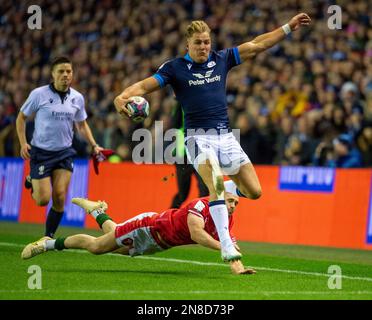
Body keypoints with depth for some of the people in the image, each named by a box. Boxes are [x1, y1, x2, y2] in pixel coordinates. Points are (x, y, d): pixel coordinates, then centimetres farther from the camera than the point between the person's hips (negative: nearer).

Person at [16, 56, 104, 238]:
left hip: (64, 152, 3)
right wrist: (23, 143, -8)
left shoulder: (77, 98, 3)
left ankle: (49, 237, 11)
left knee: (59, 198, -7)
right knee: (43, 200, -8)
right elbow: (21, 117, 3)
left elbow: (82, 125, 18)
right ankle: (32, 182, 26)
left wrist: (94, 145, 5)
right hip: (41, 152, -3)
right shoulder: (39, 94, -8)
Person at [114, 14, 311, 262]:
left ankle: (229, 191, 32)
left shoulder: (221, 60, 9)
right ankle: (226, 246, -34)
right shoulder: (175, 68, -1)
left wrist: (289, 27, 15)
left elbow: (257, 45, 15)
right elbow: (144, 86, -8)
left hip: (226, 136, 5)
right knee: (216, 184, -29)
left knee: (254, 191, -3)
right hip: (199, 137, -4)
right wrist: (122, 97, -28)